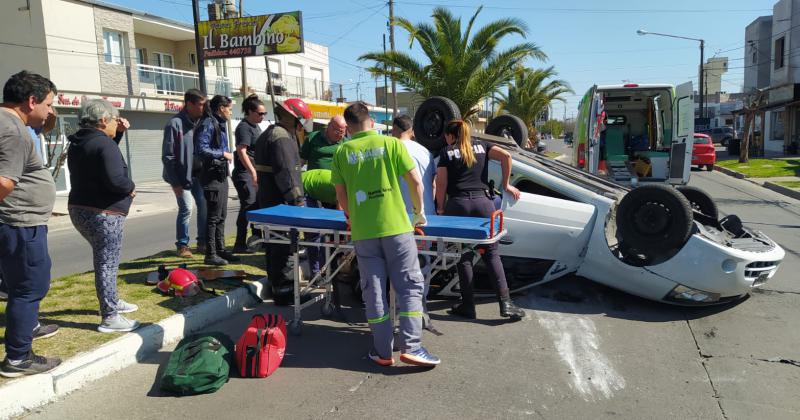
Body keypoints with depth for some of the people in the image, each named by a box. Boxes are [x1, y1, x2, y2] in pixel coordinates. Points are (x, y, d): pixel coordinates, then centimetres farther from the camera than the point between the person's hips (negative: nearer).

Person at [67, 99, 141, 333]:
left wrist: (119, 133, 13)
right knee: (107, 264, -4)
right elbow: (115, 180, -29)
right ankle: (110, 317, 1)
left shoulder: (79, 143, 11)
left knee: (104, 260, 23)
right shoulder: (103, 143, -19)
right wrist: (131, 187, -8)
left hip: (80, 209, 10)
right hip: (103, 213, -10)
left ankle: (112, 302, 35)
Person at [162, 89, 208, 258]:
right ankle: (182, 246, 11)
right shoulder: (175, 124, -12)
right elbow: (168, 156, -11)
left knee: (204, 205, 5)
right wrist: (175, 182, -12)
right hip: (182, 175, -5)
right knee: (186, 208, -5)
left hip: (198, 174, 6)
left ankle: (203, 242, 18)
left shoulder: (201, 122, 5)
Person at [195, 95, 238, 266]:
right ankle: (210, 255, 2)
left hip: (221, 175, 10)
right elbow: (201, 150, -21)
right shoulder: (208, 124, -13)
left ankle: (220, 250, 24)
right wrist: (223, 154, -15)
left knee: (221, 215, 15)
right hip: (212, 175, -10)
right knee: (214, 216, -5)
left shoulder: (220, 124, 16)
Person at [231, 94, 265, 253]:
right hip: (245, 174, -9)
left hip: (255, 173, 9)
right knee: (247, 207, -8)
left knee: (257, 206, 14)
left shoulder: (255, 126, 16)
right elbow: (241, 151, -23)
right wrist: (253, 171, -30)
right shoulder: (244, 127, -13)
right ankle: (240, 245, -2)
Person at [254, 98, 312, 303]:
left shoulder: (268, 134, 19)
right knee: (285, 247, -5)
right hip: (281, 203, -11)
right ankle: (284, 290, 0)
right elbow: (286, 172, -24)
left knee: (275, 245, 18)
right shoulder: (282, 137, -16)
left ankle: (276, 285, 30)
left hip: (268, 201, 11)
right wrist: (297, 200, -23)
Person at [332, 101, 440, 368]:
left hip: (363, 231, 2)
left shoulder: (342, 151, 5)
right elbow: (415, 181, 0)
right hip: (396, 226, -1)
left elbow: (341, 194, 11)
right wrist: (419, 212, 14)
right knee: (409, 286, 6)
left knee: (373, 291, 8)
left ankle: (382, 352, 12)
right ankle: (411, 346, 0)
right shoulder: (391, 143, 1)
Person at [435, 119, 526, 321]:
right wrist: (506, 185, 8)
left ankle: (468, 305, 10)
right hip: (483, 202, 2)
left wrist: (440, 208, 11)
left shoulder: (446, 152, 9)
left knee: (464, 256, 7)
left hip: (457, 204, -2)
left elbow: (441, 183, 1)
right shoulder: (481, 145, 15)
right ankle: (505, 302, 0)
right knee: (491, 253, 7)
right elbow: (506, 156, 1)